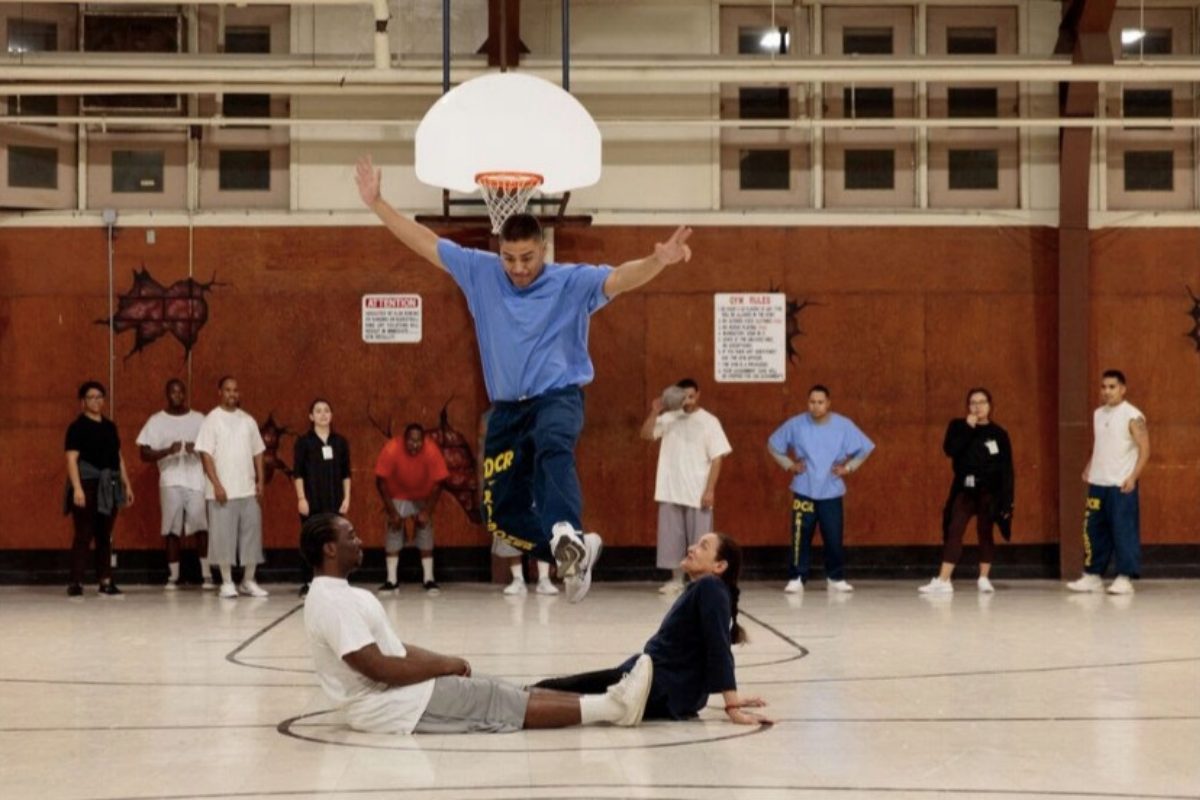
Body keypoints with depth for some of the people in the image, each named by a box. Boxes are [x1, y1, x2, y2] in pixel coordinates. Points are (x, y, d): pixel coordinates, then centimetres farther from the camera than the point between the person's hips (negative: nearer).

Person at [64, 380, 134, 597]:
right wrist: (77, 488, -22)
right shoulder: (77, 427, -5)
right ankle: (75, 582, -7)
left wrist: (127, 485, 15)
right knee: (84, 534, -8)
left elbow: (119, 457, 19)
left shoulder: (110, 426, 15)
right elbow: (72, 459, -12)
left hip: (109, 486, 6)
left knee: (105, 536, 9)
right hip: (88, 484, -6)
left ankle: (105, 581, 12)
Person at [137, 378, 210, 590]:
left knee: (201, 526, -4)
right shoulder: (156, 421, 5)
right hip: (171, 482, 0)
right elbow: (145, 454, 0)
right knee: (172, 529, 0)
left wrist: (197, 449, -12)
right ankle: (173, 576, 6)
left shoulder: (199, 419, 10)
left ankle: (206, 574, 3)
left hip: (197, 481, 1)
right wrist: (168, 451, -16)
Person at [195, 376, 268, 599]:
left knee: (251, 533, 4)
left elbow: (257, 452, 15)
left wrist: (260, 481, 5)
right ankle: (227, 582, 6)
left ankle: (248, 581, 13)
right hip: (223, 490, -4)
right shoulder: (212, 419, -3)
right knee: (224, 535, -2)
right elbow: (206, 454, -8)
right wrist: (216, 484, -15)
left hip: (248, 489, 4)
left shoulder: (248, 420, 11)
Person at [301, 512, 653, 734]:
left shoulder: (340, 594, 13)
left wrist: (440, 662, 3)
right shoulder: (331, 602, -21)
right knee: (506, 704, -9)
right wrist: (443, 665, -13)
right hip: (391, 706, -10)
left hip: (399, 691, 10)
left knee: (506, 695, 3)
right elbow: (377, 668, -25)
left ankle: (607, 704, 0)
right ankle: (611, 707, -6)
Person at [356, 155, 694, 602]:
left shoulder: (571, 282, -5)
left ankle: (566, 535, -62)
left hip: (558, 396, -5)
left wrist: (659, 260, -40)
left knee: (552, 446, -40)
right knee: (503, 513, 1)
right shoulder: (480, 273, 5)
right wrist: (376, 203, 4)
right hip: (506, 407, 5)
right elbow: (425, 243, 8)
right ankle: (574, 551, 18)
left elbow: (620, 278, -20)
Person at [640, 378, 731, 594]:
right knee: (671, 536, 7)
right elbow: (646, 435, -2)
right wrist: (655, 412, -17)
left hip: (697, 493, -3)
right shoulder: (669, 418, 6)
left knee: (699, 539, 0)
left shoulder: (709, 421, -2)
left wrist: (710, 490, -12)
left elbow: (717, 458, -5)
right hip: (670, 491, 3)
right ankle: (676, 580, 16)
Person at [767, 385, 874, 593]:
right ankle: (796, 579, 5)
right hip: (804, 491, 0)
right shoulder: (796, 424, -3)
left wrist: (848, 467, 0)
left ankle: (836, 578, 15)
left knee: (834, 538, 2)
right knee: (801, 537, -2)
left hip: (831, 492, 0)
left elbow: (865, 448, 8)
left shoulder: (843, 425, -4)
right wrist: (789, 465, 3)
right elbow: (773, 445, 11)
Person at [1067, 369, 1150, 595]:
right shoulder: (1097, 415, 13)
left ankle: (1125, 578, -2)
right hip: (1097, 484, 7)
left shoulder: (1132, 416, -7)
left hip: (1121, 485, -7)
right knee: (1093, 530, 8)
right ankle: (1093, 576, 16)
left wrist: (1133, 477, -18)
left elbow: (1145, 449, -10)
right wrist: (1088, 469, 9)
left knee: (1123, 531, -6)